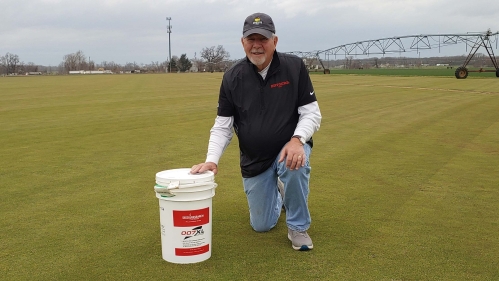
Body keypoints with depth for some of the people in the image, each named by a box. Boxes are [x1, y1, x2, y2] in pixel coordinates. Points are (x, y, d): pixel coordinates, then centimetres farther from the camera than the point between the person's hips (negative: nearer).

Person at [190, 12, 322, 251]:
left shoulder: (294, 67, -13)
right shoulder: (232, 77, -8)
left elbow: (311, 114, -13)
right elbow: (222, 126, -5)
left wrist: (297, 140, -33)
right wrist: (212, 159, -21)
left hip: (288, 147, -2)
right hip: (253, 160, 2)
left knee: (295, 165, -39)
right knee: (261, 225, 8)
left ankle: (298, 227, -12)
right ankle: (278, 194, 44)